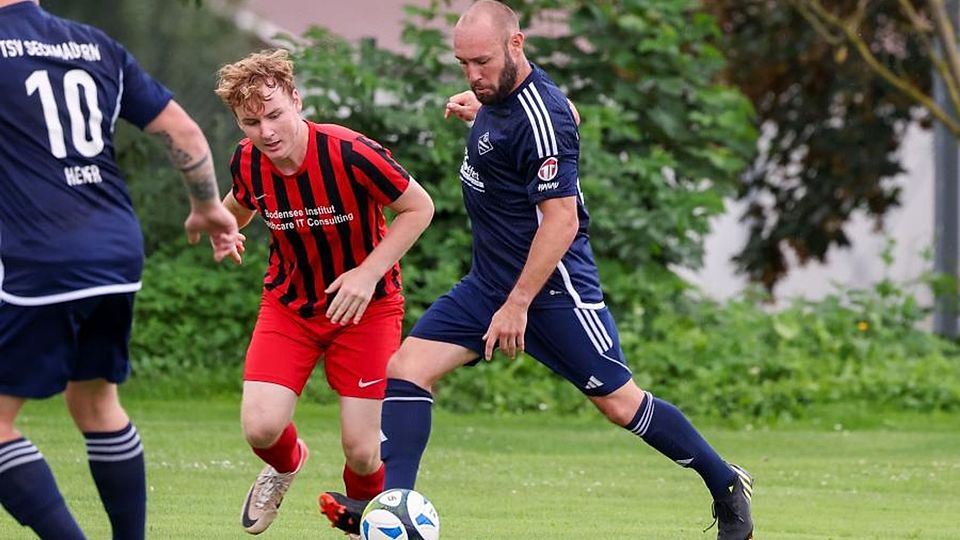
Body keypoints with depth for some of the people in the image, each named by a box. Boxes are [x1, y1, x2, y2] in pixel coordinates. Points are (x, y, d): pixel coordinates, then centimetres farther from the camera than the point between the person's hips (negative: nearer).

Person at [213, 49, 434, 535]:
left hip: (365, 307, -3)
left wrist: (369, 273, -23)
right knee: (261, 428, -15)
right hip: (288, 306, 3)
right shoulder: (247, 162, -12)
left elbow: (419, 208, -15)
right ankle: (286, 463, 25)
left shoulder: (350, 154, -27)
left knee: (361, 451, -8)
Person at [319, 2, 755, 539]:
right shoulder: (501, 93, 4)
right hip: (490, 281, 9)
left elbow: (561, 222, -25)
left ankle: (727, 485, 16)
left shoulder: (540, 117, -23)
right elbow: (568, 113, 26)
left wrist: (518, 304, -24)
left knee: (620, 402, -2)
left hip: (553, 287, -9)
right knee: (406, 367, -5)